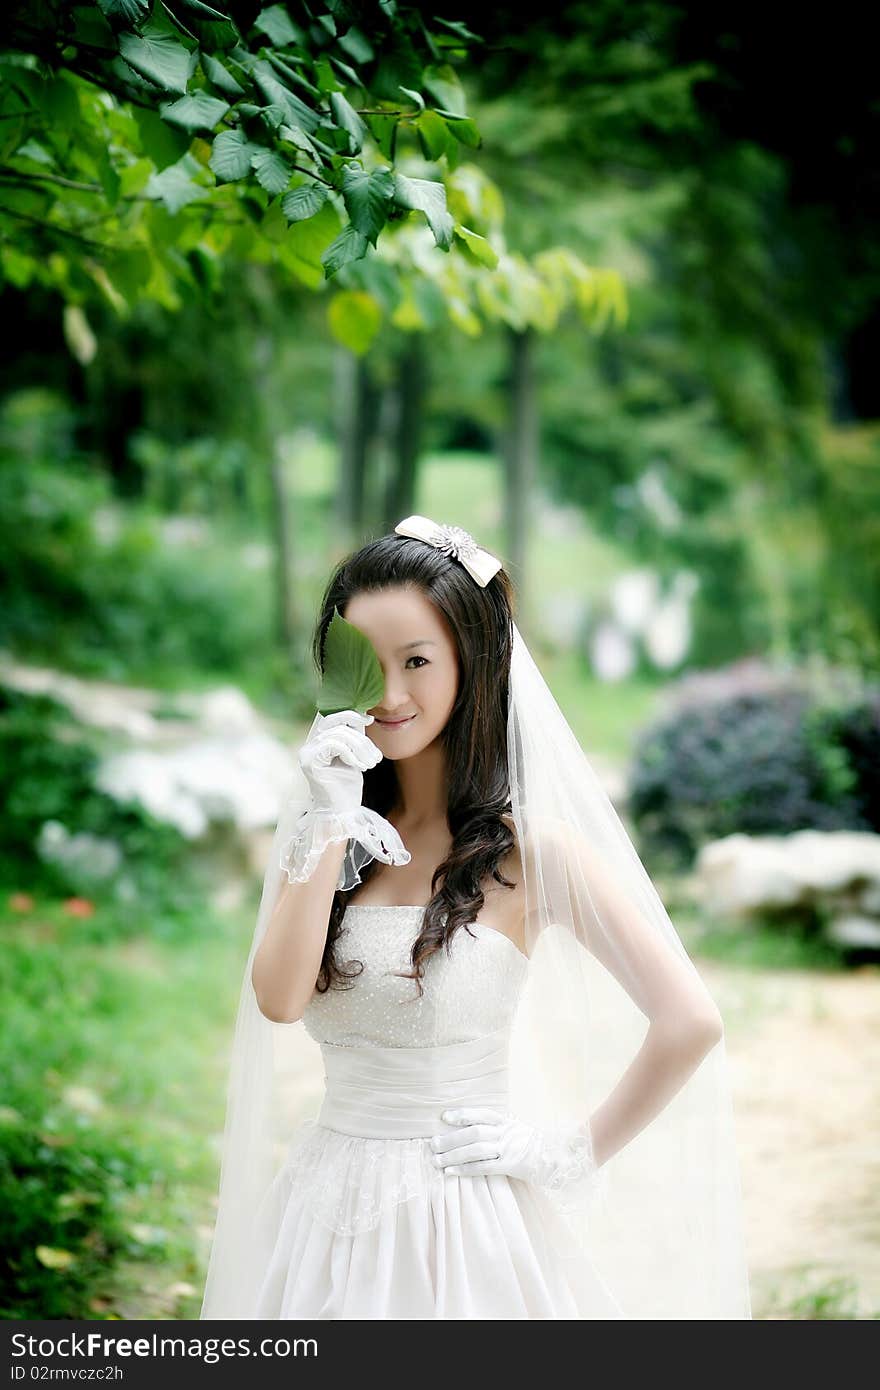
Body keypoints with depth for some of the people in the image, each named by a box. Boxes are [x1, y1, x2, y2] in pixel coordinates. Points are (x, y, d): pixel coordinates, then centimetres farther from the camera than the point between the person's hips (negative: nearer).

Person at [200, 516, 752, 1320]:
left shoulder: (530, 848, -11)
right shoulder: (329, 827, 4)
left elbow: (689, 1022, -16)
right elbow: (278, 999, -10)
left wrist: (577, 1151, -7)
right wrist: (330, 824, -13)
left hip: (465, 1220, -4)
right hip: (329, 1214, 5)